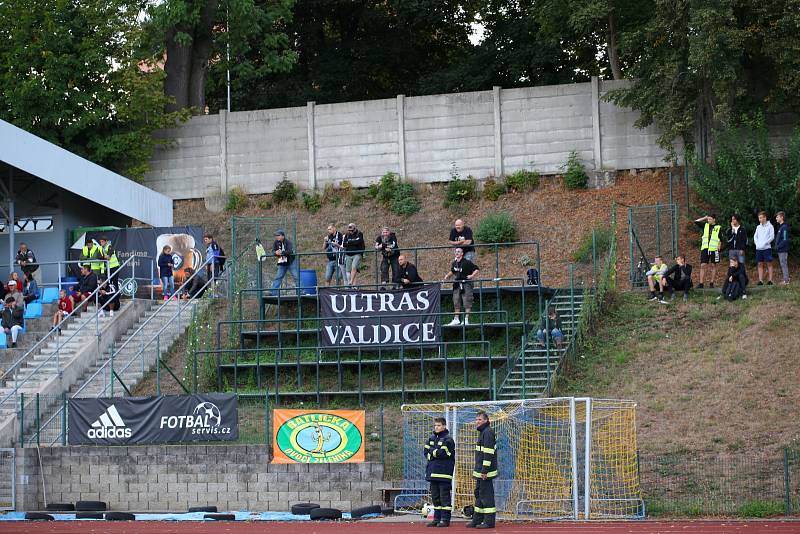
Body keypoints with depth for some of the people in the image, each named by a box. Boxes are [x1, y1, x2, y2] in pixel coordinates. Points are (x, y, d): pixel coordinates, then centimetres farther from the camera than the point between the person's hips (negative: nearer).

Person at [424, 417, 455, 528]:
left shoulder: (448, 439, -5)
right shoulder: (432, 438, 16)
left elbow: (443, 453, -15)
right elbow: (426, 451, 10)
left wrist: (432, 452, -3)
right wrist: (436, 452, -6)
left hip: (444, 472, -7)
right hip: (433, 472, 7)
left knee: (444, 496, -7)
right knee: (435, 496, 10)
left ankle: (445, 519, -5)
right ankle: (437, 518, 15)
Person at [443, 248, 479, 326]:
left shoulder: (467, 262, -8)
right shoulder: (454, 263, 11)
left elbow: (476, 269, -6)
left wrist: (472, 276, -18)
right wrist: (448, 276, 13)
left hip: (466, 284, -7)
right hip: (457, 284, 7)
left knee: (467, 303, -6)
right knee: (456, 303, 8)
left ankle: (466, 319, -6)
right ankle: (456, 319, 13)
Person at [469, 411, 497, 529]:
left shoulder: (488, 432, -14)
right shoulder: (482, 432, 19)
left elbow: (488, 453, -21)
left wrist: (485, 471, -23)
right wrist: (477, 470, 24)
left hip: (485, 472, -11)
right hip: (480, 472, 11)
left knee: (486, 495, -9)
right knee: (479, 494, 15)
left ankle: (489, 521, -7)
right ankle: (477, 520, 21)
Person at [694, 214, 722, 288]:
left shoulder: (719, 228, 3)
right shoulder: (705, 225, 12)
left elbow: (720, 240, 4)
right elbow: (696, 222, 9)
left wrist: (718, 248, -6)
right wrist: (705, 218, 7)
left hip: (714, 249, -3)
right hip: (705, 249, 3)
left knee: (713, 266, 4)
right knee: (703, 265, -3)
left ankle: (711, 283, 9)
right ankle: (701, 283, -4)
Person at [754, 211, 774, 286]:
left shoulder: (769, 226, -1)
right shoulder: (758, 227, 14)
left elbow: (772, 237, -6)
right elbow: (755, 236, 15)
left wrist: (764, 243, -13)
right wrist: (757, 243, -3)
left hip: (767, 248, -5)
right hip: (758, 248, 5)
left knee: (769, 264, -3)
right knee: (760, 264, 4)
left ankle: (770, 280, -3)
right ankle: (760, 280, 4)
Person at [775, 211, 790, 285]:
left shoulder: (784, 227, -15)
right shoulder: (780, 227, 15)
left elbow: (785, 240, -21)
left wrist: (778, 246, -17)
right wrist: (776, 246, 11)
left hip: (783, 250, -10)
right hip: (780, 250, 10)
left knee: (784, 264, -7)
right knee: (782, 265, 13)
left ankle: (786, 280, -4)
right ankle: (785, 279, 18)